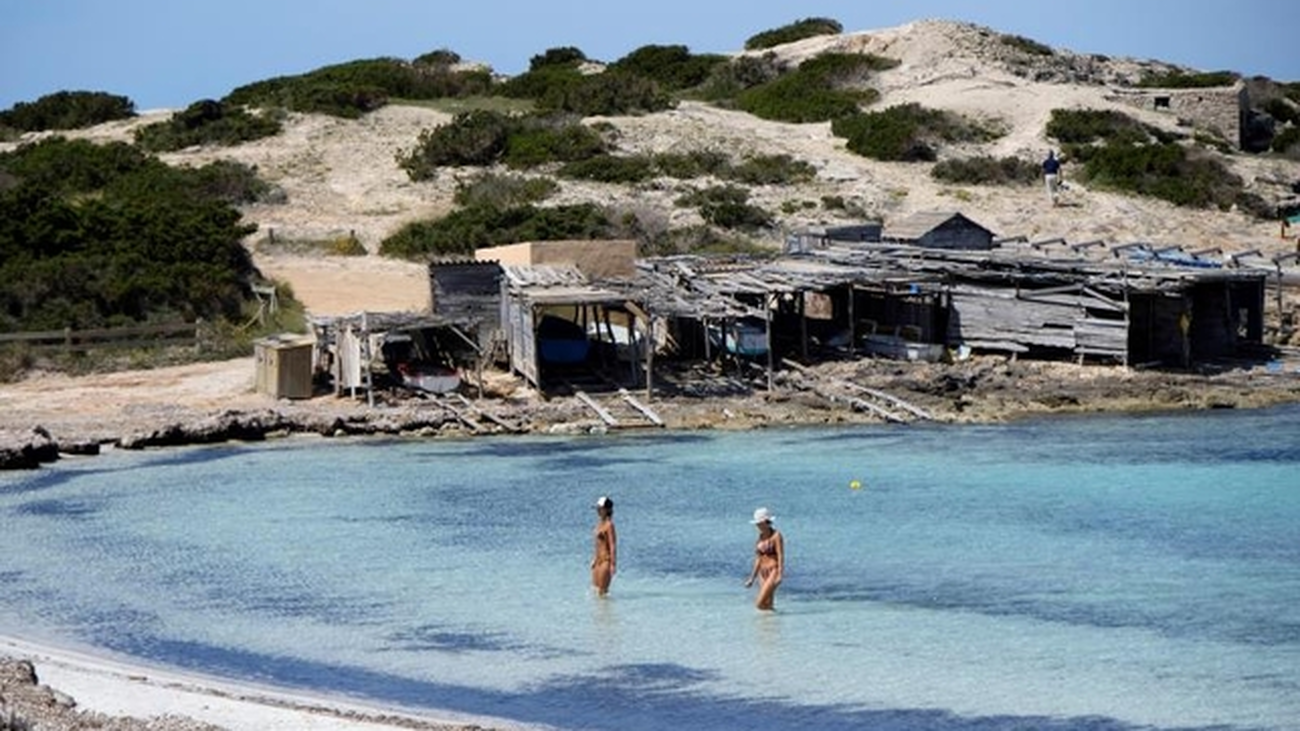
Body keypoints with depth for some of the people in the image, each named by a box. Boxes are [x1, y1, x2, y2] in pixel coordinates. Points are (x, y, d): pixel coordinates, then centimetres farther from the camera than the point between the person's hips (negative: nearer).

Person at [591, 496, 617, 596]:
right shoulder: (600, 523, 11)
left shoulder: (609, 525, -16)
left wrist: (613, 564, -22)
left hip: (606, 561, -9)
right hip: (599, 560, 9)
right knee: (596, 588, 13)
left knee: (602, 591, -6)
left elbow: (613, 546, -19)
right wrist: (595, 559, 22)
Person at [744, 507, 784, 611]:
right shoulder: (761, 537, 12)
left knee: (760, 604, -17)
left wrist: (780, 575, -24)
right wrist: (752, 578, 16)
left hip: (774, 571, -8)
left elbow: (781, 556, -15)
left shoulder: (776, 535, -9)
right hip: (763, 573, 8)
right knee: (767, 606, 6)